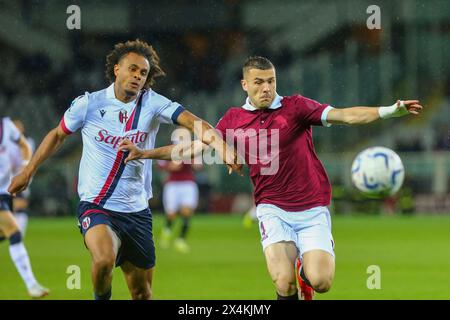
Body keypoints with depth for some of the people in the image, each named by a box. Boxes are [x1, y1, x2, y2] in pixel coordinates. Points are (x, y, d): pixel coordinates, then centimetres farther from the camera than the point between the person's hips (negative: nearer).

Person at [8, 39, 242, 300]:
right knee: (105, 259, -32)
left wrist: (224, 148, -37)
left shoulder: (152, 103, -4)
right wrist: (28, 171, 18)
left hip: (137, 211, 3)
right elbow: (58, 135, 14)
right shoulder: (88, 104, -4)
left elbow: (193, 122, -19)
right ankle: (101, 298, -1)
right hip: (95, 207, -3)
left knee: (142, 293, 7)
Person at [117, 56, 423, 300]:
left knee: (320, 281, -14)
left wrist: (391, 110, -29)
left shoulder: (295, 107, -4)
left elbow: (345, 115, -14)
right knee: (284, 284, -23)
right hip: (273, 210, 1)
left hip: (312, 208, -1)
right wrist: (146, 153, 20)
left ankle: (304, 268, 22)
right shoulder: (234, 119, 6)